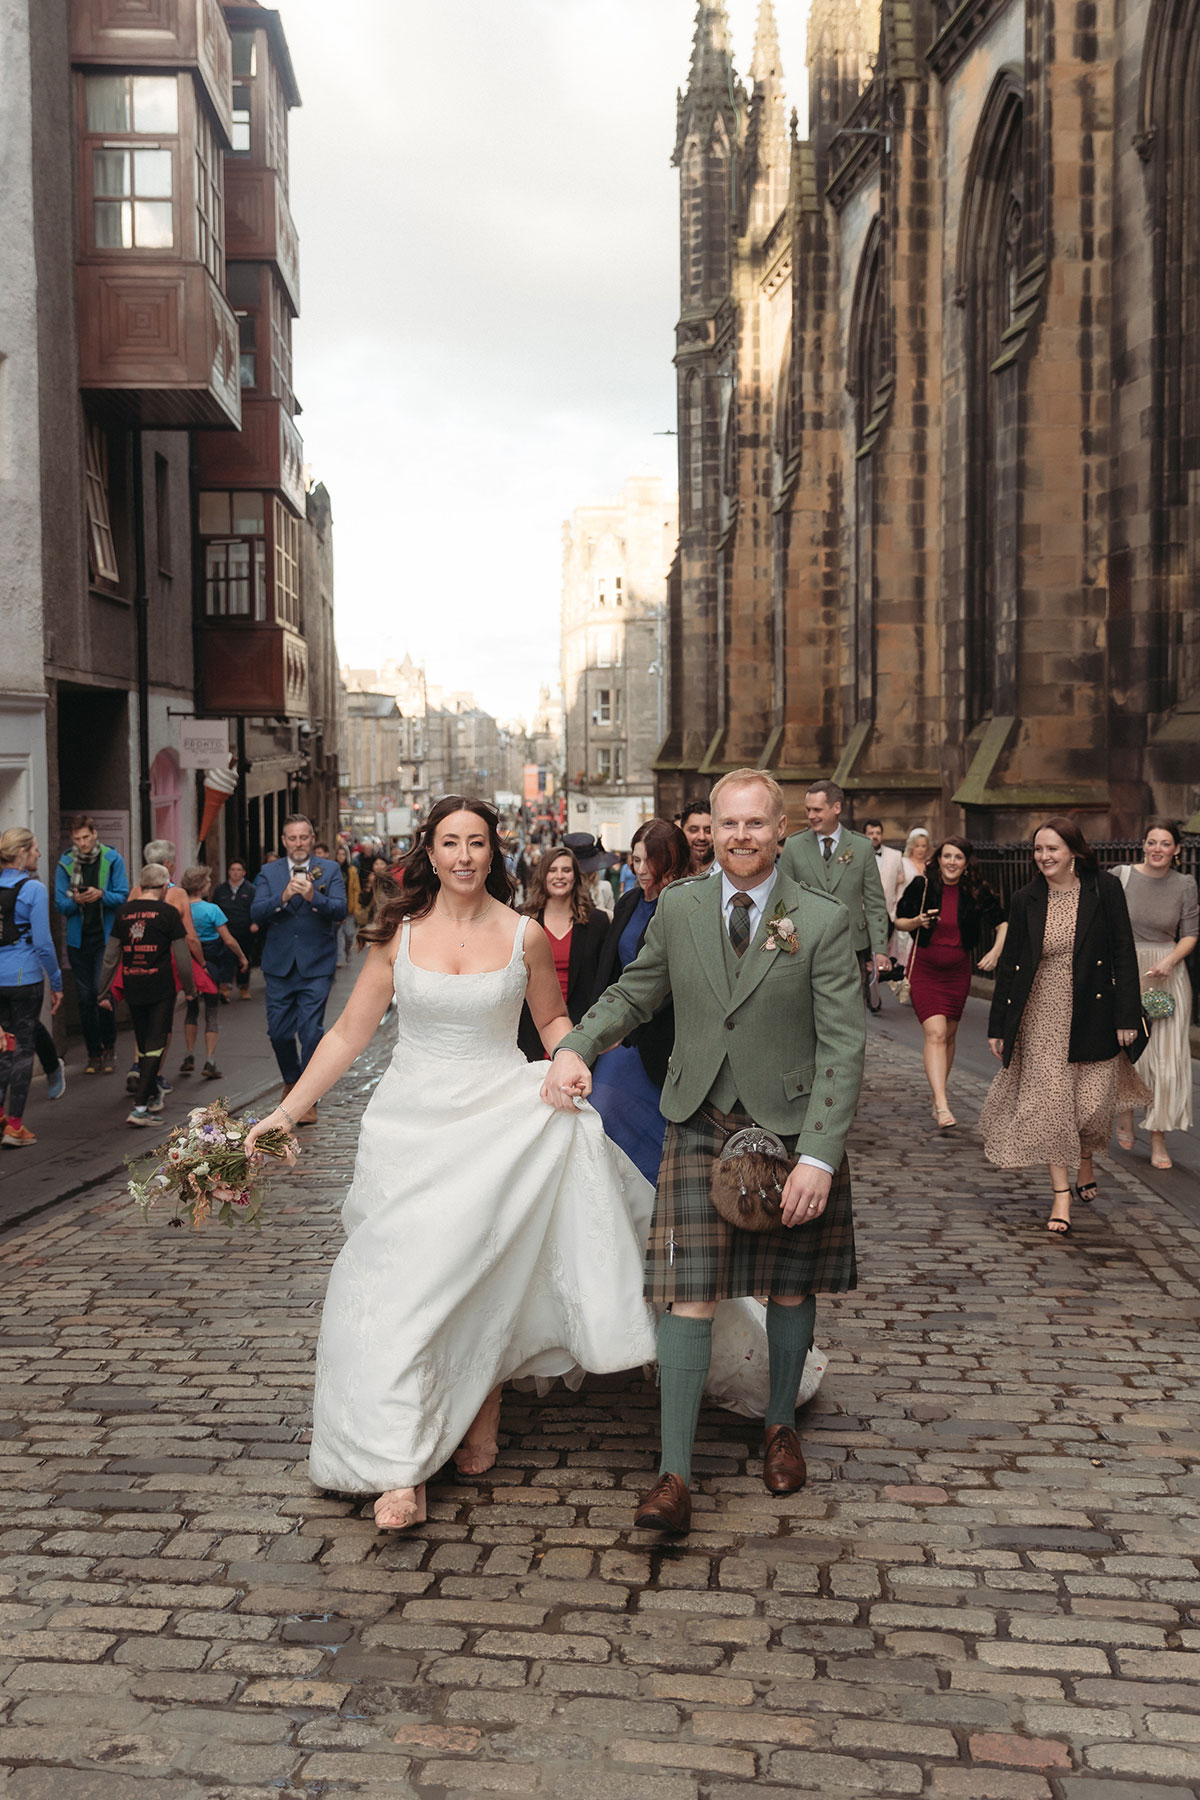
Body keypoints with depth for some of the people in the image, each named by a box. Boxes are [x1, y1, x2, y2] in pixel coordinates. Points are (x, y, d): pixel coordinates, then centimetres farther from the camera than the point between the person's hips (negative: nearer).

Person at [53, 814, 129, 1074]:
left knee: (101, 991, -10)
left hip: (106, 937, -2)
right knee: (85, 997, 5)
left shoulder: (112, 859, -3)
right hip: (78, 938, 2)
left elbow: (123, 897, -4)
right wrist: (75, 900, -19)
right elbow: (60, 904, 2)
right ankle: (94, 1053, 14)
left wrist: (101, 895, -23)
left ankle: (109, 1045, 10)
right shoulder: (65, 863, 2)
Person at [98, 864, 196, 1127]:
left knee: (144, 1044, 18)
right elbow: (182, 956, -6)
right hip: (160, 990, -4)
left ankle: (153, 1097, 32)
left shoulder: (124, 912, 5)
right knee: (155, 1045, -2)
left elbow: (111, 956, 8)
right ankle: (140, 1107, -11)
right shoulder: (168, 913, -7)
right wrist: (189, 988, 7)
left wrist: (104, 992, 15)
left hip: (132, 989, 4)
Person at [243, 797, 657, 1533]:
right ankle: (401, 1471, -5)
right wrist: (288, 1111, 0)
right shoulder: (398, 934, 2)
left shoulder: (524, 935, 0)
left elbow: (552, 1019, 15)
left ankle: (483, 1415, 19)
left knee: (484, 1269, -3)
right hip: (411, 1122, 1)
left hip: (500, 1118, 0)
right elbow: (349, 1033, 5)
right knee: (401, 1283, -6)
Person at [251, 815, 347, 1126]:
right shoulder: (269, 873, 7)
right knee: (279, 1031, 6)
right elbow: (256, 913, -5)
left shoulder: (329, 870, 3)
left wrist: (313, 896, -29)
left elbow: (340, 909, -11)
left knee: (311, 1030, -7)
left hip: (316, 966, -2)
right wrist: (283, 897, -23)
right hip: (279, 966, 2)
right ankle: (291, 1080, 34)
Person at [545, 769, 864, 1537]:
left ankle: (781, 1424, 39)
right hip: (701, 1125, 1)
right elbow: (634, 992, 15)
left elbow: (843, 1047, -12)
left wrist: (818, 1155, -19)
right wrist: (577, 1047, -3)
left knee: (790, 1288, 15)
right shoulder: (680, 908, 1)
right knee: (692, 1296, -4)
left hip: (792, 1127, -1)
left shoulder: (824, 921, -10)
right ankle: (675, 1473, 2)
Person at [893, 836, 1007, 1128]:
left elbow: (1002, 923, 2)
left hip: (958, 971, 3)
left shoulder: (976, 892, -6)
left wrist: (996, 951, -14)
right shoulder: (922, 886, -8)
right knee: (935, 1033, -16)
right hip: (924, 969, -3)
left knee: (949, 1035, 12)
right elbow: (899, 921, 3)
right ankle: (942, 1107, -23)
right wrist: (918, 922, -18)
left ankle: (937, 1096, 31)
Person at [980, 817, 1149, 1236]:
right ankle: (1061, 1194, 6)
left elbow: (1124, 954, -3)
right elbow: (1009, 962, 5)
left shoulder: (1105, 891, -5)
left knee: (1093, 1101, 5)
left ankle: (1086, 1162, 37)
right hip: (1042, 1016, 1)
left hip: (1091, 1015, -1)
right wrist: (998, 1025, 5)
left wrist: (1126, 1016, -8)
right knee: (1050, 1100, -2)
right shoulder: (1025, 900, 1)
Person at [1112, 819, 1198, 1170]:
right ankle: (1124, 1114, 32)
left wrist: (1169, 961, -15)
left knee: (1166, 1057, -1)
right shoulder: (1120, 877, -3)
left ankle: (1158, 1138, 9)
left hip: (1167, 974, 1)